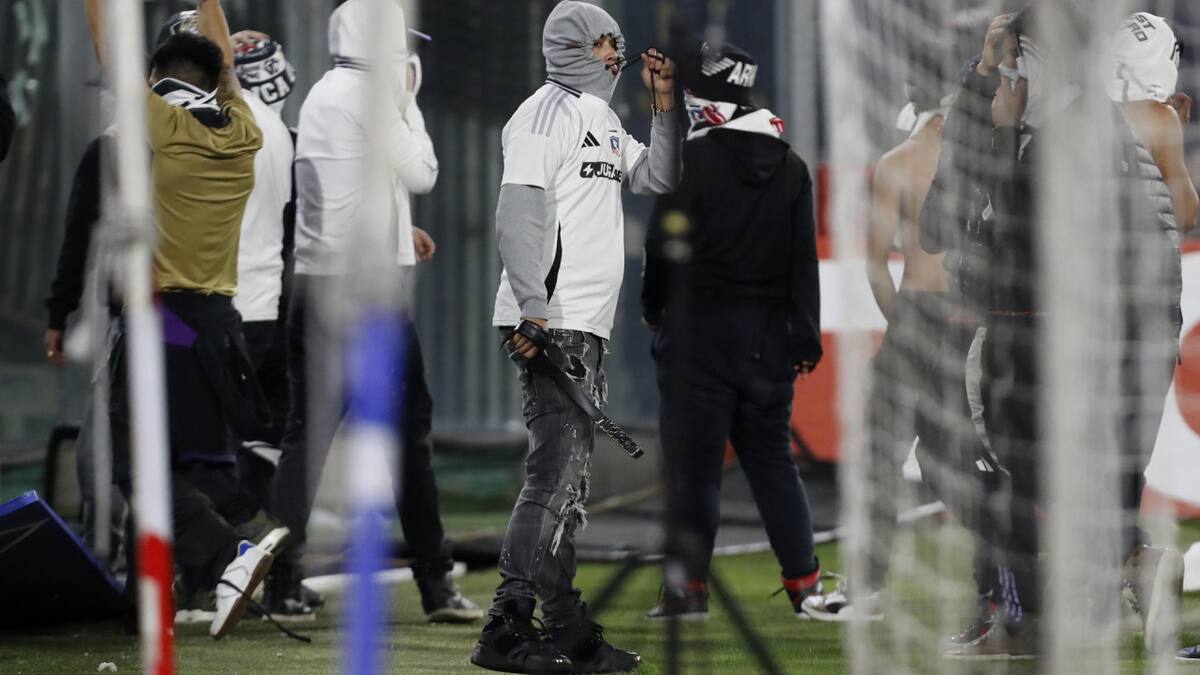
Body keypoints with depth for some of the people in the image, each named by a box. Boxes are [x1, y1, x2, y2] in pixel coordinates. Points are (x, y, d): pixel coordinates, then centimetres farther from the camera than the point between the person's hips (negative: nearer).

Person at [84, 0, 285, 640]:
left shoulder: (164, 126, -7)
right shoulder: (242, 134, 8)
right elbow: (222, 58, 26)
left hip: (163, 317, -6)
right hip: (221, 318, 6)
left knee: (134, 457, -7)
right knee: (203, 461, 11)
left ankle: (224, 554, -23)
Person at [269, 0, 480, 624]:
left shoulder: (321, 96, 15)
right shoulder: (369, 96, -11)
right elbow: (420, 173, -4)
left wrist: (399, 230, 19)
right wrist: (409, 101, 6)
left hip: (313, 283, 8)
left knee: (306, 434, 7)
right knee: (407, 430, -2)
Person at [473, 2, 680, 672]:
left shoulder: (603, 122, 21)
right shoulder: (548, 112, -8)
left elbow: (658, 179, 29)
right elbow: (517, 213, -17)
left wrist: (665, 104, 16)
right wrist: (533, 310, -24)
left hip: (587, 325, 10)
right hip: (551, 321, -10)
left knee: (568, 479, 11)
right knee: (554, 475, -15)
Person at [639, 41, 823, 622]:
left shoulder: (693, 158, -10)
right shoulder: (791, 166, 8)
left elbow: (664, 246, -8)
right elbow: (803, 258, 7)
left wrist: (653, 311, 8)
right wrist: (806, 335, 10)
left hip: (700, 328, -5)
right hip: (767, 332, 5)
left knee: (693, 459, -1)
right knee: (771, 455, 12)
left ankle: (690, 585, -2)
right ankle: (804, 581, 10)